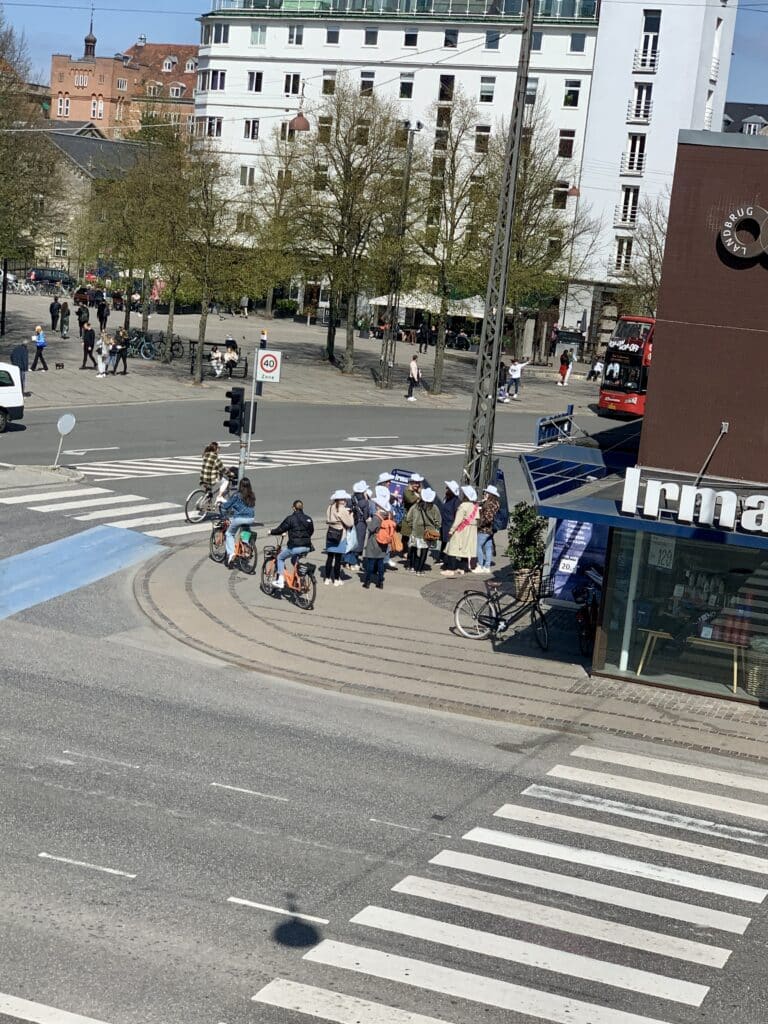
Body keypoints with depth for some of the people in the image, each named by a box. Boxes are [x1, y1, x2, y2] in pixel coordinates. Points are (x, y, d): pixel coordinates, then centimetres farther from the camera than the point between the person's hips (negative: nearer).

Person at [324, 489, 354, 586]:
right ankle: (336, 580, 8)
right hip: (340, 536, -6)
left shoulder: (330, 508, 6)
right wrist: (350, 514, 3)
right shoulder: (342, 510, -16)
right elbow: (350, 523, -15)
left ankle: (327, 578, 17)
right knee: (338, 558, 2)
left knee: (330, 557, 12)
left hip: (330, 535, 6)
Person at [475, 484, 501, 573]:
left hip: (484, 529, -10)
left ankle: (480, 566, -4)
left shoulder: (489, 504, -17)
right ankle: (487, 566, 14)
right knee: (488, 547, 10)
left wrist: (479, 524, -17)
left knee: (478, 546, -5)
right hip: (490, 529, 10)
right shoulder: (495, 503, 13)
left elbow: (488, 518, -24)